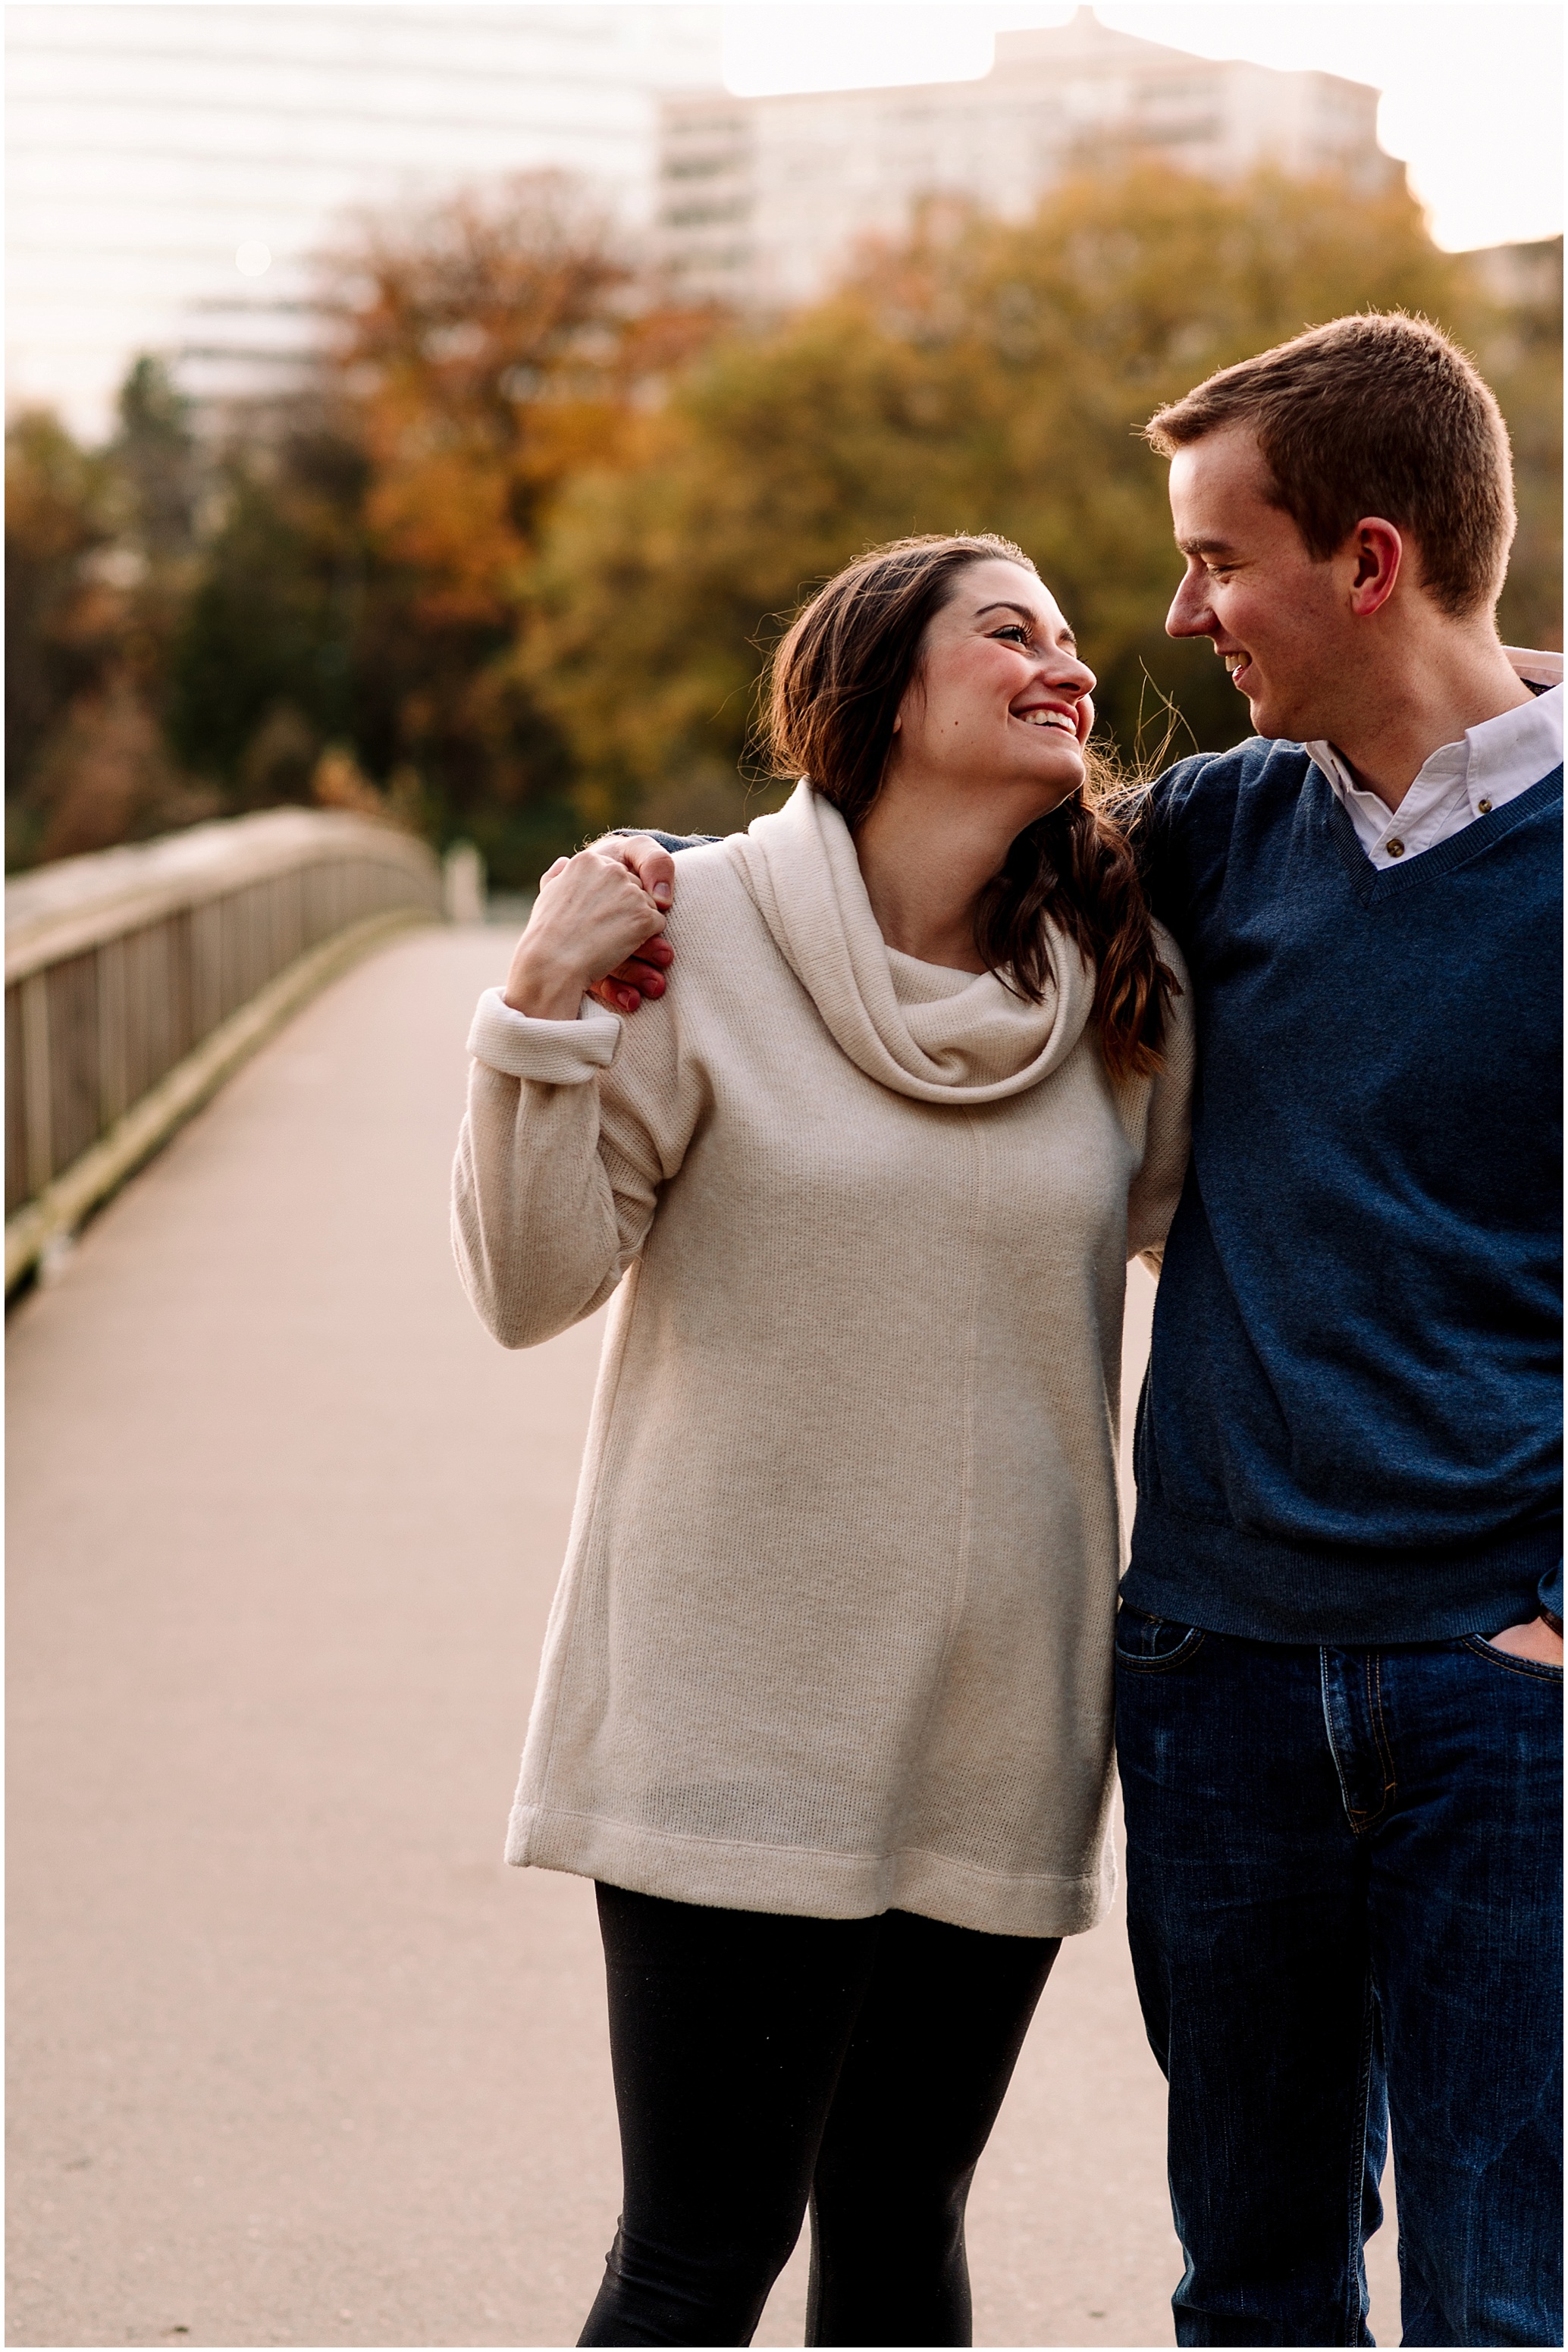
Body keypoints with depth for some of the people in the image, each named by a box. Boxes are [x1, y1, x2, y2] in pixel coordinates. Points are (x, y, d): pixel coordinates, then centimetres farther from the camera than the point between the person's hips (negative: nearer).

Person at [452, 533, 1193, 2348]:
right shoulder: (700, 935, -6)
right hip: (740, 1707, -4)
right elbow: (531, 1285, -5)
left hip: (1000, 1720, 4)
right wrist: (542, 1007, -20)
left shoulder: (1124, 989, 4)